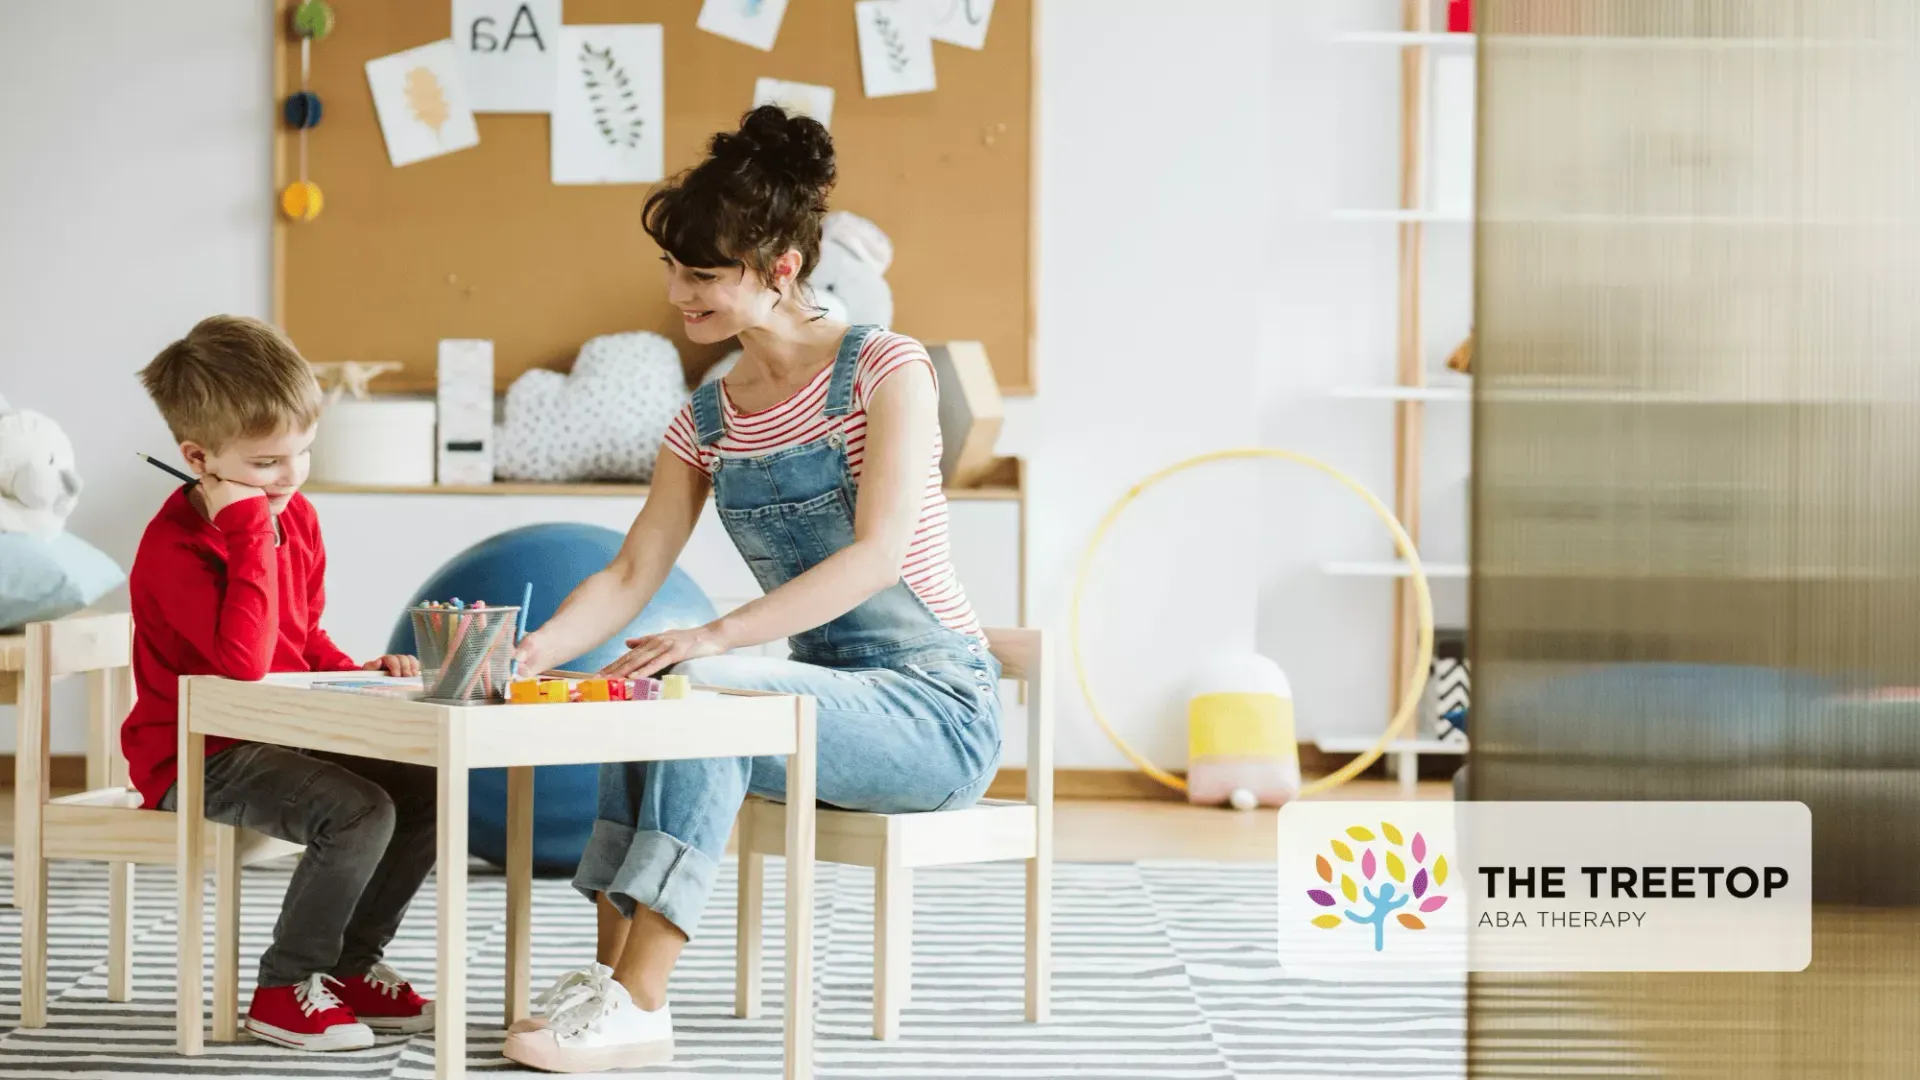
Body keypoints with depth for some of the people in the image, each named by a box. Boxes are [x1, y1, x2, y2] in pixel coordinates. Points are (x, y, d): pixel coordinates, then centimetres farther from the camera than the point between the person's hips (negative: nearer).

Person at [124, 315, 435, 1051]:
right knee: (360, 812, -27)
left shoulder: (298, 517, 5)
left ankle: (351, 965, 9)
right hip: (196, 760, -8)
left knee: (428, 792, -4)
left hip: (281, 736, 8)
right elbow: (244, 659, -36)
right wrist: (248, 528, -33)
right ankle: (285, 989, -9)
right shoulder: (173, 548, -21)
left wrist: (355, 671, -1)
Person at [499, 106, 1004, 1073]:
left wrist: (718, 637, -33)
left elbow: (879, 553, -23)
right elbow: (631, 575, 3)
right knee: (647, 691, -21)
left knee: (700, 690, -29)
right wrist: (530, 651, -17)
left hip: (938, 710, -6)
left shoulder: (884, 368, -10)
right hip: (822, 697, 6)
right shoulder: (708, 421, 9)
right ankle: (611, 977, -23)